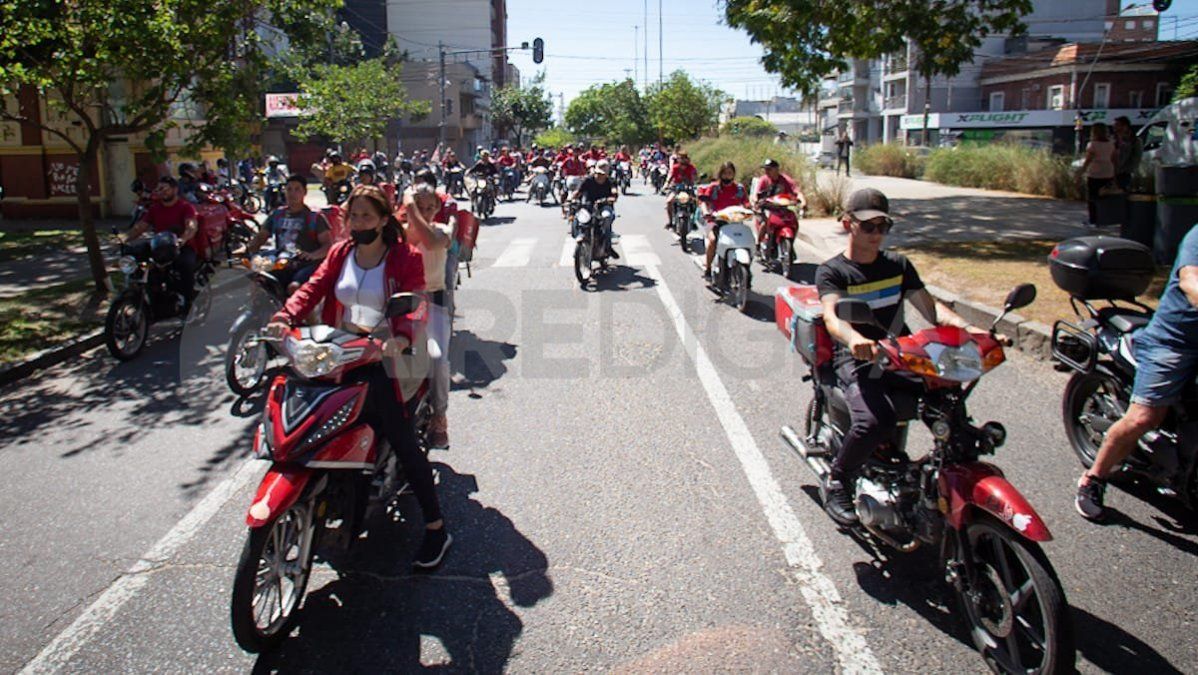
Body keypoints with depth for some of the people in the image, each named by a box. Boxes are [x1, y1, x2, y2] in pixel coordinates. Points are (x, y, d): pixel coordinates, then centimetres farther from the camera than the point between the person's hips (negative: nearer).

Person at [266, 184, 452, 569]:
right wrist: (286, 317, -17)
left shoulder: (405, 258, -3)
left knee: (402, 442, -10)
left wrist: (401, 336, -36)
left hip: (383, 357, -6)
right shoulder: (340, 253, 14)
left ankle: (436, 528, -1)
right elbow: (313, 288, 2)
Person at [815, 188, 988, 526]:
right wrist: (855, 339, -44)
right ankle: (836, 484, -7)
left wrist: (969, 329, -9)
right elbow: (832, 317, -20)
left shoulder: (898, 264, 17)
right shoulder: (832, 271, -1)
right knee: (875, 420, -31)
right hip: (856, 359, -5)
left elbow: (929, 306, 10)